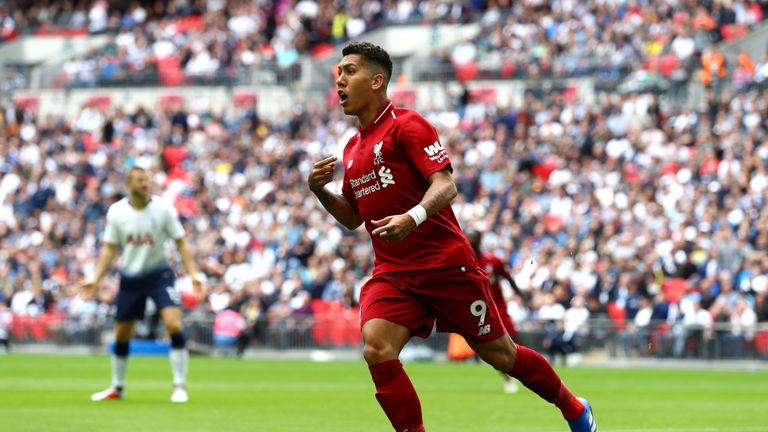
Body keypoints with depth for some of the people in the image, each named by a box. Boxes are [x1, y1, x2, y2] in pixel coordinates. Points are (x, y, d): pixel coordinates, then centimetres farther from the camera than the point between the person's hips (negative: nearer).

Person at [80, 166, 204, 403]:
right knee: (121, 336, 8)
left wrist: (194, 274, -13)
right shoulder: (116, 212, -5)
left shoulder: (163, 209, -10)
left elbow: (181, 243, -4)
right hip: (130, 277, 2)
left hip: (159, 274, -2)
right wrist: (95, 279, -4)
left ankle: (180, 386, -11)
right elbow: (109, 249, 4)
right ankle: (117, 387, 29)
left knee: (174, 324, -21)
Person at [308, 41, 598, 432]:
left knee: (499, 353, 4)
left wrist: (412, 217, -38)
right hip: (392, 273, 6)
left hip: (446, 264, -6)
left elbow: (445, 186, -19)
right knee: (376, 351, -20)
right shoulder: (352, 148, 14)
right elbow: (353, 217, 23)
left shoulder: (406, 125, -9)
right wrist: (320, 190, 4)